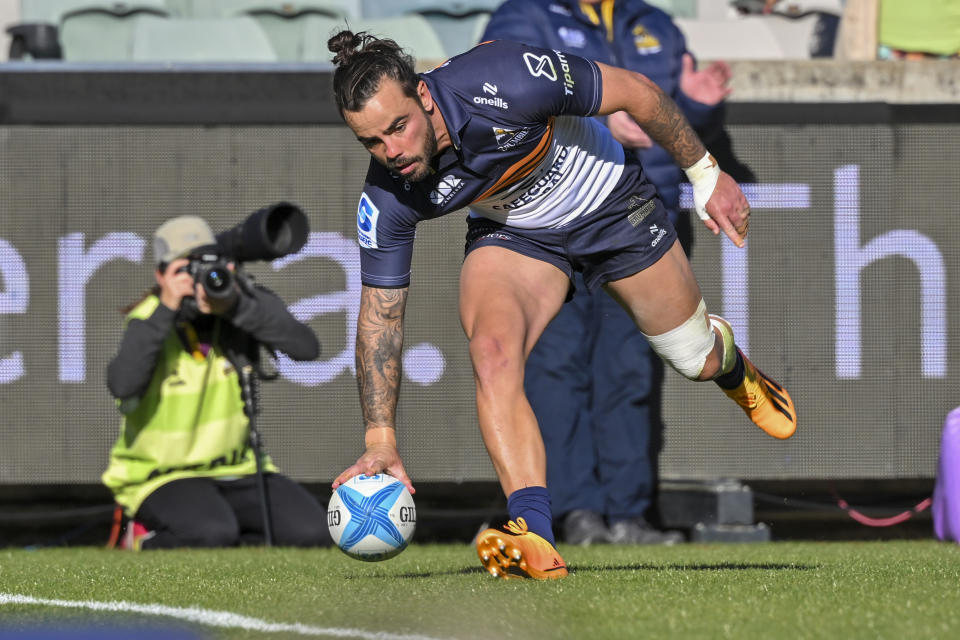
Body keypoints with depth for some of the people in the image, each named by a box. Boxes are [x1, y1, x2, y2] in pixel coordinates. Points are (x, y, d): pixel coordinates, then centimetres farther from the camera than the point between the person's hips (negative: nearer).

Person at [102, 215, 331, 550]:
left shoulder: (244, 298, -6)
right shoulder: (149, 320, -15)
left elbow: (307, 347, -22)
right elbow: (122, 384, -35)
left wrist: (238, 307, -32)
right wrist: (165, 309, -34)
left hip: (237, 469, 4)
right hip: (162, 473, -4)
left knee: (312, 532, -17)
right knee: (212, 534, -34)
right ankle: (146, 538, -1)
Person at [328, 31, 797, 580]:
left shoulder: (501, 81, -40)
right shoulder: (388, 199, -27)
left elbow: (637, 92, -24)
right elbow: (380, 313, -15)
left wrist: (705, 174, -15)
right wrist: (381, 440, -21)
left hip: (607, 200, -1)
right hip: (511, 232, 1)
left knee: (695, 358, 14)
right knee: (491, 353, -29)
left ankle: (731, 365, 53)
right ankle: (534, 539, -31)